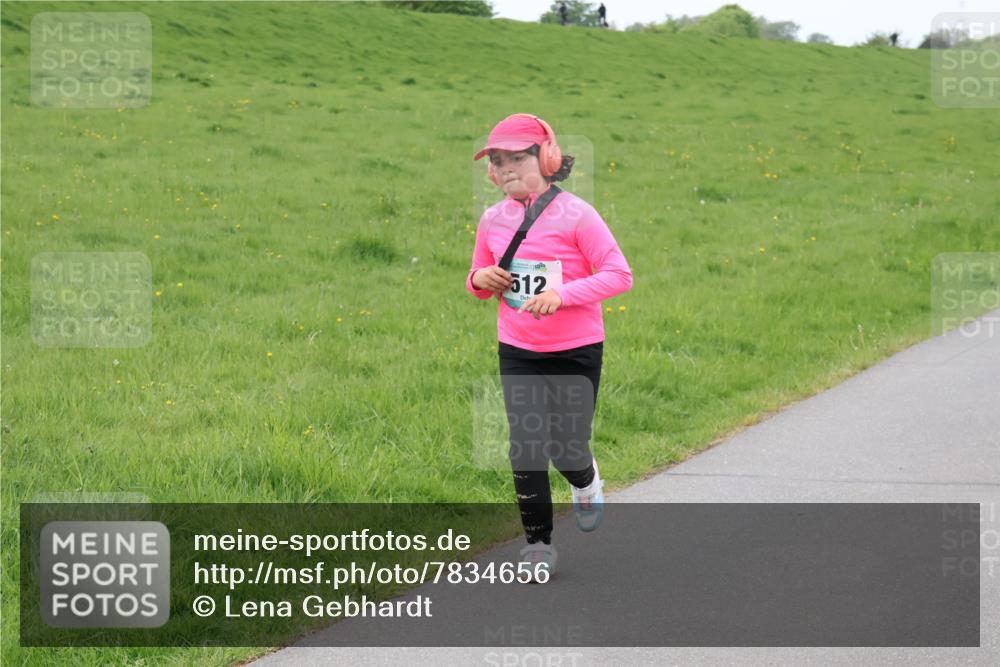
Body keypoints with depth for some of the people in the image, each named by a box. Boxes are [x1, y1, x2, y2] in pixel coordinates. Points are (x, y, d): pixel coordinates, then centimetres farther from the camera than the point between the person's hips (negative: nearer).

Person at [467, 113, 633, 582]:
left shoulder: (574, 215, -12)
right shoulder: (493, 220, 3)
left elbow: (618, 275, -15)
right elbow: (479, 280, 17)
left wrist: (563, 294, -26)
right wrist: (481, 279, -8)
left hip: (575, 352, -3)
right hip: (517, 353, 3)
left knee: (566, 450, 0)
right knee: (526, 447, -2)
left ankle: (586, 481, 37)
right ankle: (537, 542, 13)